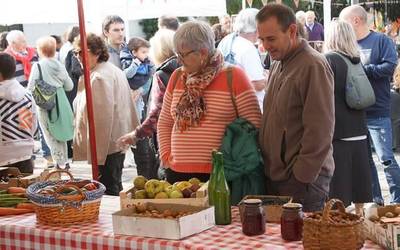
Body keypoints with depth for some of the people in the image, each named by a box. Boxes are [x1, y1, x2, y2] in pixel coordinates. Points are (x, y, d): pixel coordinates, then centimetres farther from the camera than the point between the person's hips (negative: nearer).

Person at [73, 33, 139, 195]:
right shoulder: (115, 71, 15)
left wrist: (97, 157, -19)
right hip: (118, 143, 10)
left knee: (108, 192, -5)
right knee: (115, 190, 17)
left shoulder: (99, 78, -17)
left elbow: (102, 120, -21)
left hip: (106, 149, -10)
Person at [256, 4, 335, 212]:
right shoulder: (278, 65, 14)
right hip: (274, 175, 8)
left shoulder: (313, 66, -13)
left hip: (302, 179, -8)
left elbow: (320, 130, -17)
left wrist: (302, 175, -16)